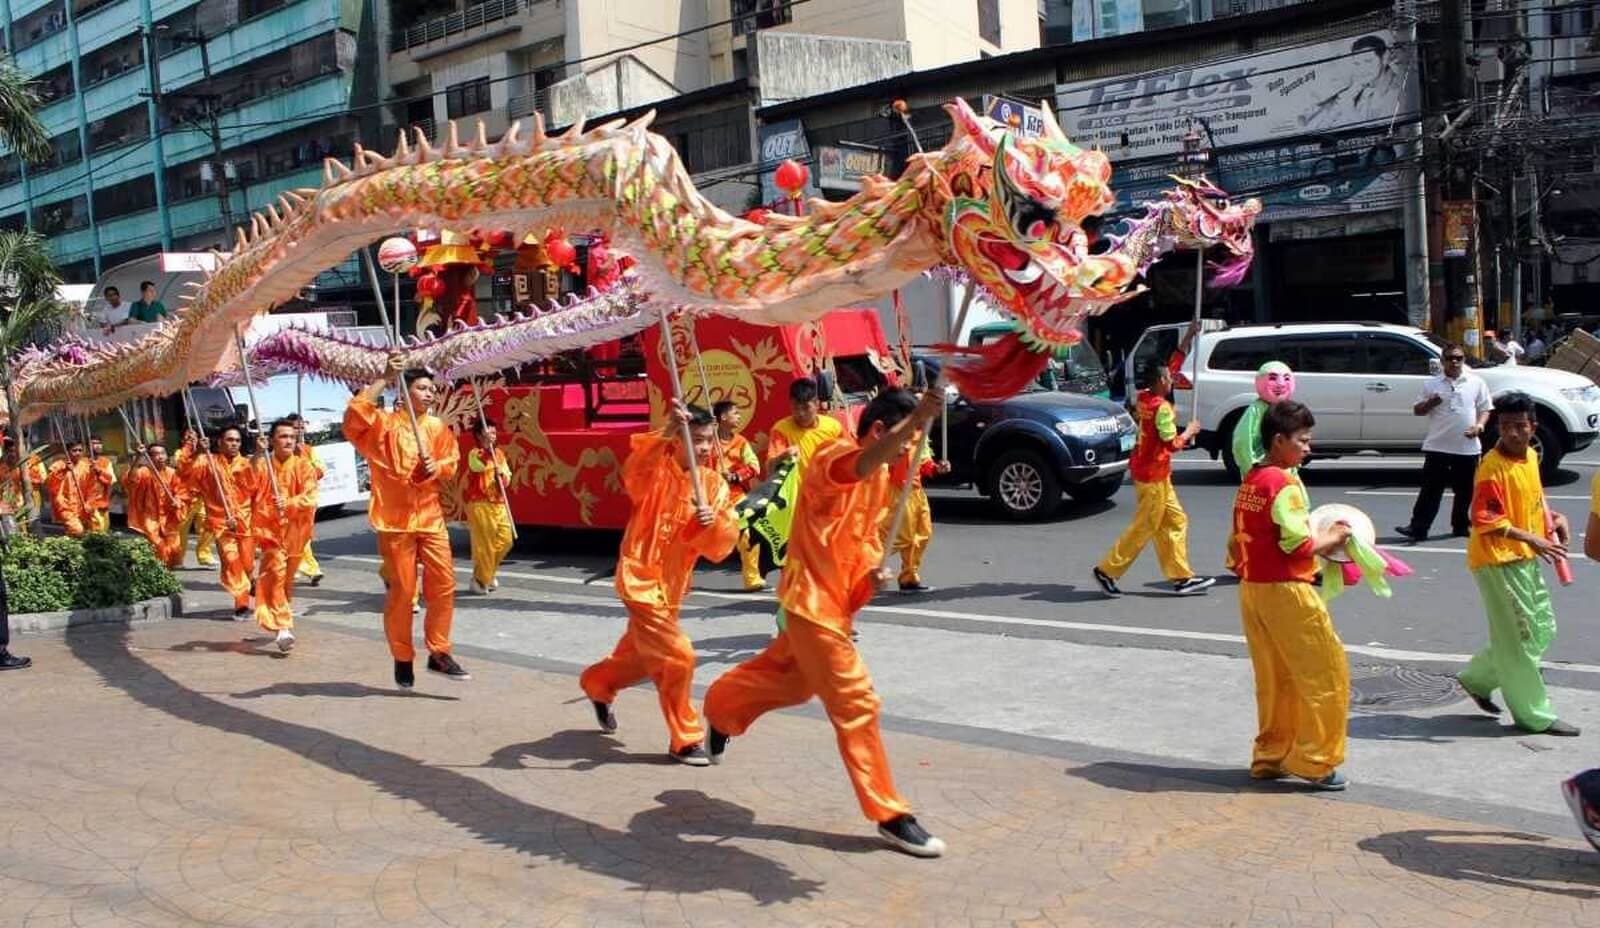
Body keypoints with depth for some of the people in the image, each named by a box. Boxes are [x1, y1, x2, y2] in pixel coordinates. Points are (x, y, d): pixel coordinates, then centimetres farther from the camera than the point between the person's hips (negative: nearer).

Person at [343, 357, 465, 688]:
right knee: (401, 591, 1)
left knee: (443, 585, 1)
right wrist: (384, 379, -21)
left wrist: (437, 466, -9)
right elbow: (354, 416, -22)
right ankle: (402, 659, 15)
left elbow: (452, 463, 15)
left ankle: (439, 653, 12)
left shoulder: (438, 427, 11)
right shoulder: (385, 423, -3)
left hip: (431, 518, 5)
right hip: (395, 520, -4)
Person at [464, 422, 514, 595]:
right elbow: (479, 466, -31)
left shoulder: (499, 453, 12)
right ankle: (479, 580, 8)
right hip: (479, 504, -7)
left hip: (498, 504, 7)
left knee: (504, 540, 7)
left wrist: (501, 474, -8)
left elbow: (507, 478, 14)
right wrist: (487, 446, -29)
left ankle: (488, 574, 25)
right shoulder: (474, 454, -8)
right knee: (483, 543, -5)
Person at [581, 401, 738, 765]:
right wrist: (666, 432, -52)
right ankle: (685, 740, 2)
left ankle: (597, 683, 54)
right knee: (677, 657, -15)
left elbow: (723, 543, -5)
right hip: (642, 579, -7)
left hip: (672, 585, 7)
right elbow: (633, 472, -40)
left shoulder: (715, 485, 1)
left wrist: (713, 522, -27)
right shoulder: (657, 471, -14)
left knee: (641, 656, 24)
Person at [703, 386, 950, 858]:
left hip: (835, 600, 10)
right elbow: (862, 464, -46)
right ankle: (890, 815, 2)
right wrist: (917, 420, -62)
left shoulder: (882, 474, 7)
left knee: (790, 682, 27)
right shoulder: (833, 455, -20)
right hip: (813, 599, -10)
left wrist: (874, 565, -3)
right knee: (857, 705, -7)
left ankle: (720, 708, 52)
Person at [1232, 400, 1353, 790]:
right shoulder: (1284, 483, -15)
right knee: (1326, 673, 2)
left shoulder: (1249, 482, 11)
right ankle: (1315, 761, 5)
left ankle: (1270, 757, 22)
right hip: (1285, 590, -9)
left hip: (1251, 588, 9)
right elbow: (1299, 544, -20)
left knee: (1274, 678, 16)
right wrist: (1333, 536, -4)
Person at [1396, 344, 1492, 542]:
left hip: (1468, 447, 1)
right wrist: (1429, 403, -13)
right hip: (1437, 446, -1)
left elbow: (1485, 409, 9)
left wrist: (1479, 425, -11)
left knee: (1465, 489, 10)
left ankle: (1461, 525, 23)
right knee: (1431, 488, -2)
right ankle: (1418, 527, -4)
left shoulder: (1476, 383, 6)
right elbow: (1417, 410, 8)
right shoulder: (1431, 384, 5)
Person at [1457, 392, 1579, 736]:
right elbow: (1486, 520, -24)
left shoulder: (1531, 456, 7)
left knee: (1542, 631, 16)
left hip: (1526, 559, 9)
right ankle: (1535, 716, 9)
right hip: (1498, 561, -9)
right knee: (1519, 637, -1)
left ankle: (1478, 678, 28)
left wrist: (1553, 517, 6)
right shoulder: (1493, 467, -19)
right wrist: (1531, 539, -31)